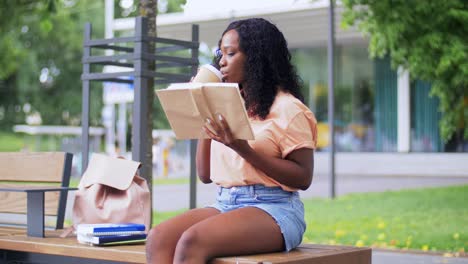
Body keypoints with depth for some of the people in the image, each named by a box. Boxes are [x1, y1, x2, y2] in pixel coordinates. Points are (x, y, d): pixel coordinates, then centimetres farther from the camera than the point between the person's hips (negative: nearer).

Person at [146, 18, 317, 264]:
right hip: (224, 204, 6)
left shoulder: (286, 108, -1)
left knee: (191, 241, -32)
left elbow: (303, 178, -7)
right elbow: (205, 174, 19)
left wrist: (243, 149, -16)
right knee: (158, 238, -22)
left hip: (273, 209, -6)